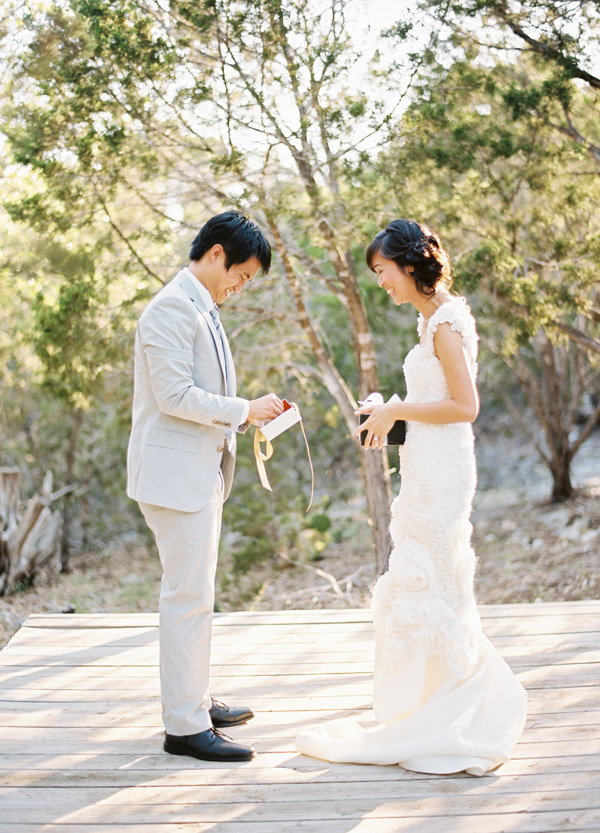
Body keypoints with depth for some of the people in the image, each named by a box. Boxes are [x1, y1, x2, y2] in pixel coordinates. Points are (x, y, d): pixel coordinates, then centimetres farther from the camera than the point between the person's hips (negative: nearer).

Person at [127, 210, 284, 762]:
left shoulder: (203, 309, 16)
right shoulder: (173, 309, -16)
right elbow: (175, 395, -22)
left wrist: (247, 417, 11)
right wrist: (245, 410, -14)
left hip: (202, 472, 11)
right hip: (176, 473, -11)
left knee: (195, 593, 17)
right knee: (188, 597, -7)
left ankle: (195, 701, 29)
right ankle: (185, 727, 0)